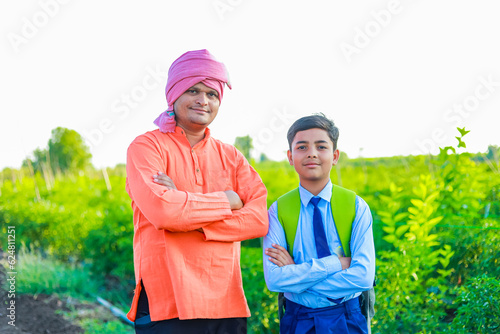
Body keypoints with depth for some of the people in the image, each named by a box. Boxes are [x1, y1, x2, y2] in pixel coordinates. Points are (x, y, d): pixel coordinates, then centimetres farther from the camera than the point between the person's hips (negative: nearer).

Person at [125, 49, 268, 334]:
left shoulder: (231, 157, 14)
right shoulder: (146, 147, 0)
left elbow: (259, 219, 0)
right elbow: (160, 209, -18)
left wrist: (190, 219, -12)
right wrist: (225, 200, -5)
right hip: (167, 305, -4)